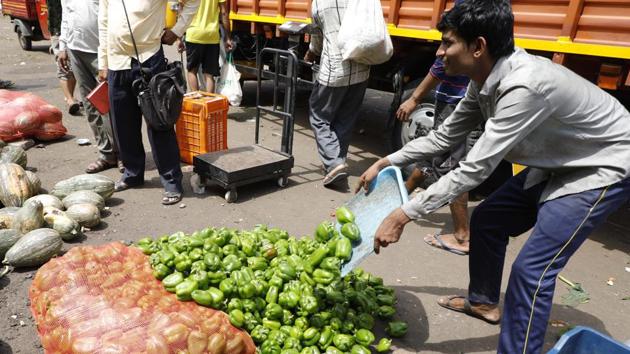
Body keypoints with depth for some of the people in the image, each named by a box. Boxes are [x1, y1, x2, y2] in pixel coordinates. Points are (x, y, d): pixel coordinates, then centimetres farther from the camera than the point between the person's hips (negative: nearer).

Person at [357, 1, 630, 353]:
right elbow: (445, 136, 4)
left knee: (531, 267, -15)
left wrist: (403, 215, -31)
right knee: (487, 220, 13)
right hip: (559, 162, 9)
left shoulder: (525, 86, -35)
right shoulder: (486, 81, -6)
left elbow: (474, 169, -35)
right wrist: (385, 163, 1)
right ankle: (483, 301, 35)